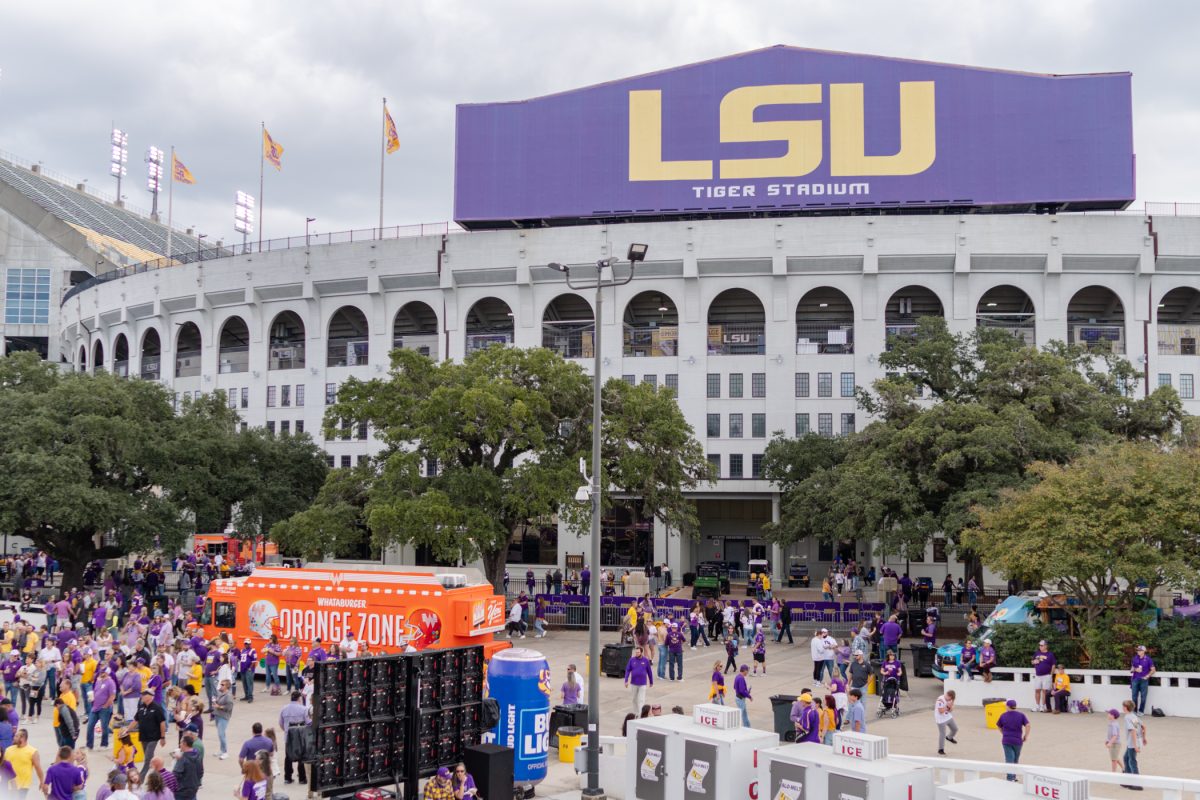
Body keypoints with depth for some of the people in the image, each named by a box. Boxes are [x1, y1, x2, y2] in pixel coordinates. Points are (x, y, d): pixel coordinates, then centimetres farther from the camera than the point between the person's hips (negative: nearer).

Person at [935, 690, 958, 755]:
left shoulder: (950, 699, 0)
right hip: (941, 720, -8)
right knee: (942, 734, -4)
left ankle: (949, 737, 45)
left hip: (949, 717, 8)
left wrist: (950, 706, -18)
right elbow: (941, 711, -26)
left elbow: (951, 710, 3)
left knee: (955, 728, 14)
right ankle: (941, 750, 8)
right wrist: (947, 706, -24)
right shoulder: (940, 700, -26)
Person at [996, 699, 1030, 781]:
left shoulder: (1003, 715, 2)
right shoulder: (1021, 715, -2)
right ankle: (1013, 776, 26)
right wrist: (1026, 736, -3)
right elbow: (1027, 725, -12)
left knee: (1009, 760, 0)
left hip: (1006, 741, 0)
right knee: (1016, 759, 18)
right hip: (1017, 740, 0)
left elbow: (999, 726, 12)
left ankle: (1010, 778, -9)